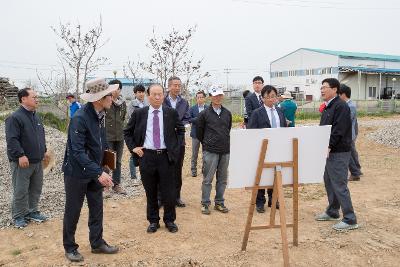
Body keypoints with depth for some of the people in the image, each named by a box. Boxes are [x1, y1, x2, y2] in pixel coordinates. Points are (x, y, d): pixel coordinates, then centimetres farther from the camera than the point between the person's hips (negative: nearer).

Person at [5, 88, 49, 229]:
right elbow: (12, 139, -21)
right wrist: (20, 155, -24)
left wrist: (44, 150, 18)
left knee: (36, 189, 16)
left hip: (37, 161, 8)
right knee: (21, 191, 2)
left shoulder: (36, 117, 12)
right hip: (22, 162, -8)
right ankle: (18, 216, 16)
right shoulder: (15, 117, -15)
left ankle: (32, 212, 30)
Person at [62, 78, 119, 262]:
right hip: (77, 172, -7)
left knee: (97, 209, 14)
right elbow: (78, 152, -30)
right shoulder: (80, 118, -25)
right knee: (73, 211, 9)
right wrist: (99, 172, -35)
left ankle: (97, 243, 29)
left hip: (94, 171, 7)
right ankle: (69, 247, 27)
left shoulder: (100, 115, -1)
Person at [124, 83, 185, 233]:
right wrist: (133, 147, 1)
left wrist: (176, 146, 7)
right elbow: (127, 132, 12)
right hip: (146, 156, 0)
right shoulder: (139, 113, 2)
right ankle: (153, 221, 26)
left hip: (166, 156, 0)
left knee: (169, 191, 5)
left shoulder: (171, 113, 2)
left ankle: (170, 220, 24)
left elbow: (181, 130, 17)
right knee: (150, 192, 10)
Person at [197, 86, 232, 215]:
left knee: (222, 179, 10)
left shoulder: (227, 113, 9)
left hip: (225, 151, 4)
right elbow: (199, 132, 6)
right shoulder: (204, 114, -3)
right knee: (207, 179, 0)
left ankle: (219, 203, 21)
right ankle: (205, 204, 11)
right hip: (210, 151, -4)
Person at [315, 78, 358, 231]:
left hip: (338, 152, -10)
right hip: (328, 151, 10)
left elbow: (338, 131, -23)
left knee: (339, 185, -7)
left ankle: (350, 220, 0)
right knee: (329, 183, 17)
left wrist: (328, 147, -24)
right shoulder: (327, 107, 15)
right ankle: (332, 212, 31)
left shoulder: (341, 106, -15)